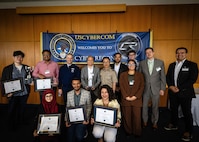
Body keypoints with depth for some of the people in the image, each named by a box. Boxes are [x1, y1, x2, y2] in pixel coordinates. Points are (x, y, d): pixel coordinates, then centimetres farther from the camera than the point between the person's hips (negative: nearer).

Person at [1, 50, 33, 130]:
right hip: (13, 94, -2)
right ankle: (12, 126, 30)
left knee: (22, 109, 17)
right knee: (12, 110, 10)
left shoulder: (27, 67, 4)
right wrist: (6, 92, -10)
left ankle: (21, 122, 38)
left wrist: (31, 82, -9)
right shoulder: (7, 69, -3)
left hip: (24, 93, 3)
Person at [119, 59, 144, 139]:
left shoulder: (140, 75, 10)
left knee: (137, 117, 0)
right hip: (126, 99, 0)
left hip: (136, 99, 0)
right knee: (127, 117, 3)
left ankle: (137, 133, 17)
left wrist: (136, 96, -10)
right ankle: (128, 132, 18)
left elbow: (142, 87, 2)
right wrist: (126, 96, -10)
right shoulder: (123, 75, 10)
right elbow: (121, 86, 2)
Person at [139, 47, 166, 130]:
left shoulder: (160, 62, 1)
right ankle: (145, 121, 28)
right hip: (145, 88, 1)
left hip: (156, 89, 0)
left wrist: (162, 89, -2)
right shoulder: (142, 63, 2)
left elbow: (163, 77, 2)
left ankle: (154, 122, 29)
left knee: (155, 107, 10)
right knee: (144, 106, 8)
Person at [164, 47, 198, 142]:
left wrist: (179, 88, -17)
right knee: (173, 109, 16)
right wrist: (171, 86, -8)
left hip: (185, 92, -5)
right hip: (172, 92, 5)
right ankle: (174, 125, 35)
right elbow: (167, 77, 10)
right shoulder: (172, 65, 11)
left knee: (187, 112, 3)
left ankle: (188, 132, 17)